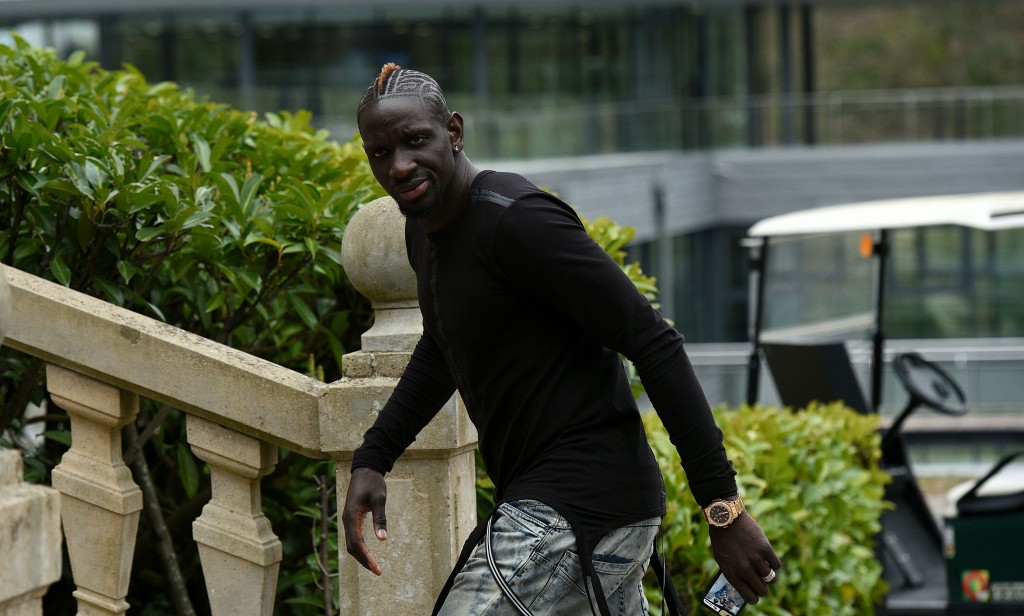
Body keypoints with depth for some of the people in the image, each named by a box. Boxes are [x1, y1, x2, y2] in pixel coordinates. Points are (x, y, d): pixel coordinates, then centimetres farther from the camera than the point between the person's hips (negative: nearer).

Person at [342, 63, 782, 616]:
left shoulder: (517, 221, -18)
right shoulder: (424, 229, 12)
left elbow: (655, 344, -20)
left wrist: (723, 508, -22)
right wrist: (371, 460, 19)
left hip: (574, 512, -10)